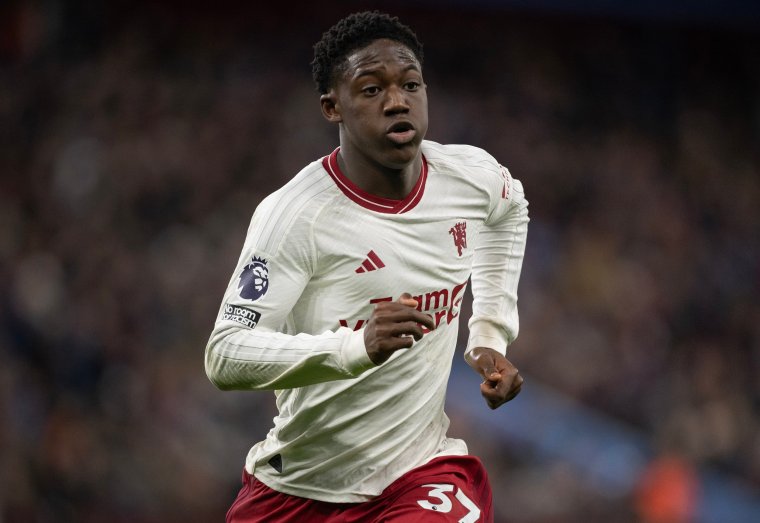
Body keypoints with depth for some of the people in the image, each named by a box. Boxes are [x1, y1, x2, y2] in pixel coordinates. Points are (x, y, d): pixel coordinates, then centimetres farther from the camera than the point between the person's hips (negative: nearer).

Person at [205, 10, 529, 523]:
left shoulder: (475, 177, -3)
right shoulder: (293, 215, -18)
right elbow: (224, 357, -26)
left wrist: (491, 337, 15)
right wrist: (358, 347, -40)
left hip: (422, 474, 1)